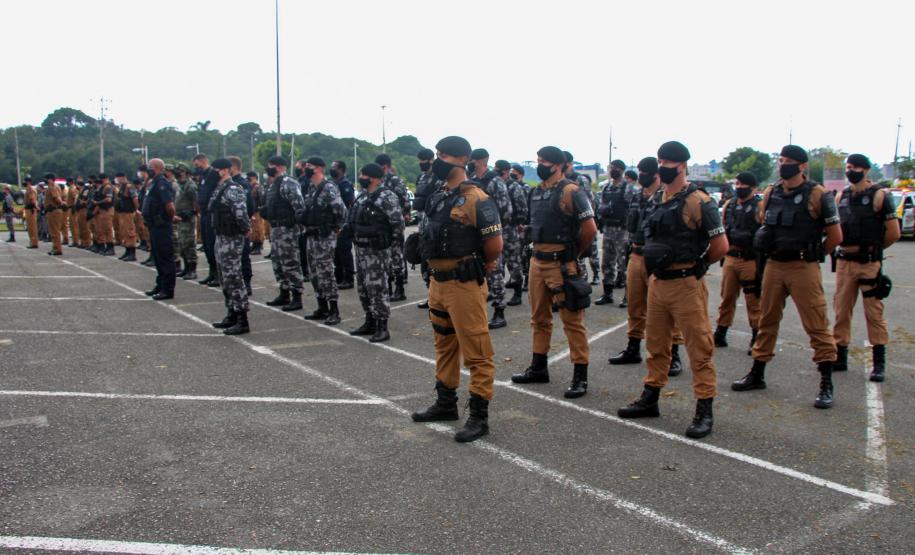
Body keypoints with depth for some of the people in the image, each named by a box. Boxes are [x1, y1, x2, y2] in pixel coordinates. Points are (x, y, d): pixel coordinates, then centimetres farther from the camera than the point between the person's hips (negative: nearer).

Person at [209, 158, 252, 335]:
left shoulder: (233, 189, -17)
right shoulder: (218, 189, 14)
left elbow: (241, 213, -27)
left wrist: (245, 229, -15)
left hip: (232, 239, -10)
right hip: (221, 238, 10)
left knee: (233, 278, -8)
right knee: (225, 278, 16)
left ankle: (242, 321, -3)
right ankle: (232, 315, 27)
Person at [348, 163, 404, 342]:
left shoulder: (386, 197, -15)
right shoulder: (362, 196, 12)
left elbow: (398, 223, -17)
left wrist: (387, 241, -10)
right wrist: (357, 238, 15)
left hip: (377, 251, -9)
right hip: (361, 249, 9)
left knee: (377, 288, -6)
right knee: (363, 287, 14)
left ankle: (382, 327, 2)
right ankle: (370, 322, 27)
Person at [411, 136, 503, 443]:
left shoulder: (476, 199, -15)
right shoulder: (439, 197, 12)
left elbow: (495, 245, -17)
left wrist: (476, 265, -1)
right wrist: (440, 267, 13)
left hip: (464, 285, -9)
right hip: (438, 282, 9)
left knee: (475, 352, -2)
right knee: (444, 345, 19)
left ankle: (479, 416, 6)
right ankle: (446, 403, 33)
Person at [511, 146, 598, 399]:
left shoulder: (570, 192, -12)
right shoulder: (536, 192, 13)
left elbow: (590, 228, -13)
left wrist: (573, 253, 0)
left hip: (561, 264, -8)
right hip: (537, 262, 8)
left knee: (572, 320, -3)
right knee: (539, 318, 16)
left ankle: (580, 376, 4)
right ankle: (538, 368, 28)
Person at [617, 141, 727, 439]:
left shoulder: (698, 202, -12)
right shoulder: (656, 200, 11)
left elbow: (721, 246, -11)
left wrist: (695, 265, 1)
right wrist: (655, 264, 13)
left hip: (685, 285, -8)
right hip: (657, 282, 8)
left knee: (699, 348, 0)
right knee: (656, 344, 16)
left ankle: (704, 411, 7)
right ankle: (650, 398, 28)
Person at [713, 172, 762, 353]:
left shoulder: (759, 207, -6)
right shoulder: (729, 205, 11)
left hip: (751, 259, -5)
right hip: (730, 257, 5)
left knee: (754, 301, 0)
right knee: (727, 297, 13)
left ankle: (757, 339, 9)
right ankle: (720, 335, 22)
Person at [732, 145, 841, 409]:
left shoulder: (817, 195, -7)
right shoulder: (771, 193, 8)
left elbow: (835, 235, -3)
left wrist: (812, 255, 5)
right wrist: (773, 248, 13)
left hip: (803, 268, -6)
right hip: (773, 266, 6)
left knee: (816, 325, -3)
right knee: (767, 320, 12)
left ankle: (826, 384, 6)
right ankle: (757, 374, 23)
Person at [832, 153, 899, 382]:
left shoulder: (879, 196, -5)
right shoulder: (841, 196, 9)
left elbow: (894, 233, -5)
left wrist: (873, 249, 5)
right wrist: (844, 246, 8)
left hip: (869, 263, -5)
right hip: (844, 261, 5)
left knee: (874, 312, 0)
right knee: (841, 310, 8)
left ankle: (879, 362, 9)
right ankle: (840, 357, 18)